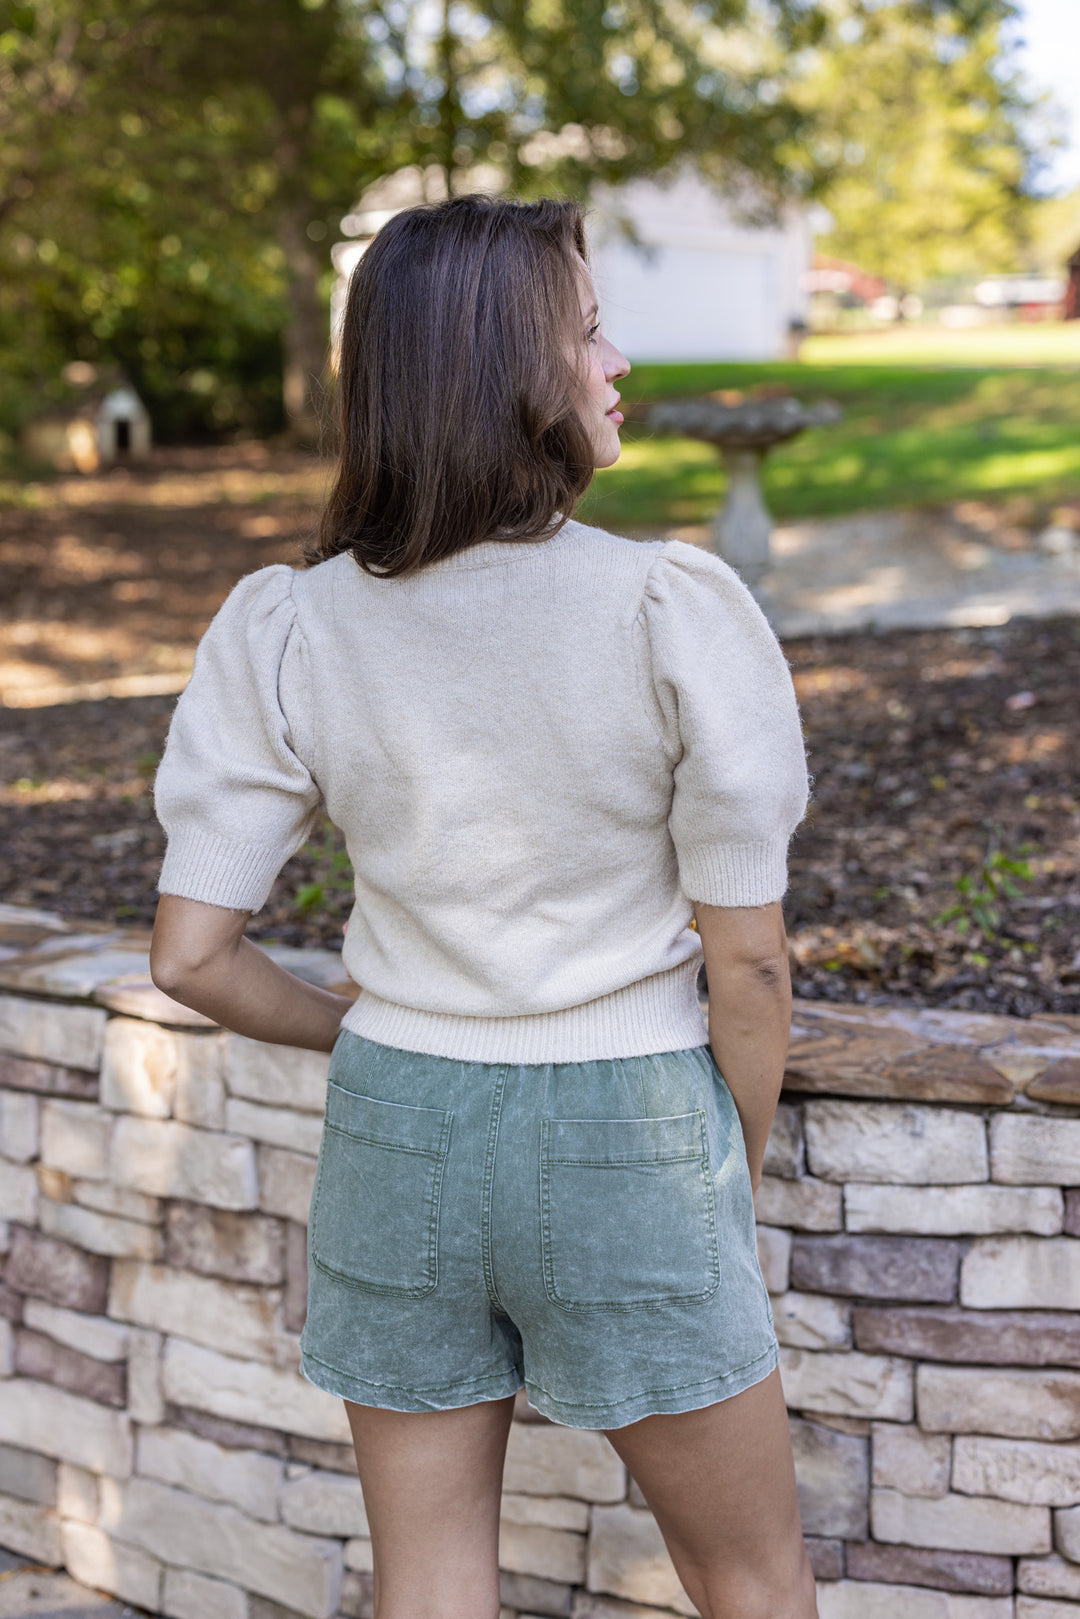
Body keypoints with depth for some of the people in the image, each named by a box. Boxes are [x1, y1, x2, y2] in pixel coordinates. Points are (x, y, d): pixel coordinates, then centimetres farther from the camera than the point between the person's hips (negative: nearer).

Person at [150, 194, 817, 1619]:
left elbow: (191, 956, -7)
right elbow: (748, 959, -12)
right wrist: (741, 1174, 6)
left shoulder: (284, 631, -8)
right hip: (628, 1131, -3)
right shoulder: (676, 610, -17)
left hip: (397, 1129, 3)